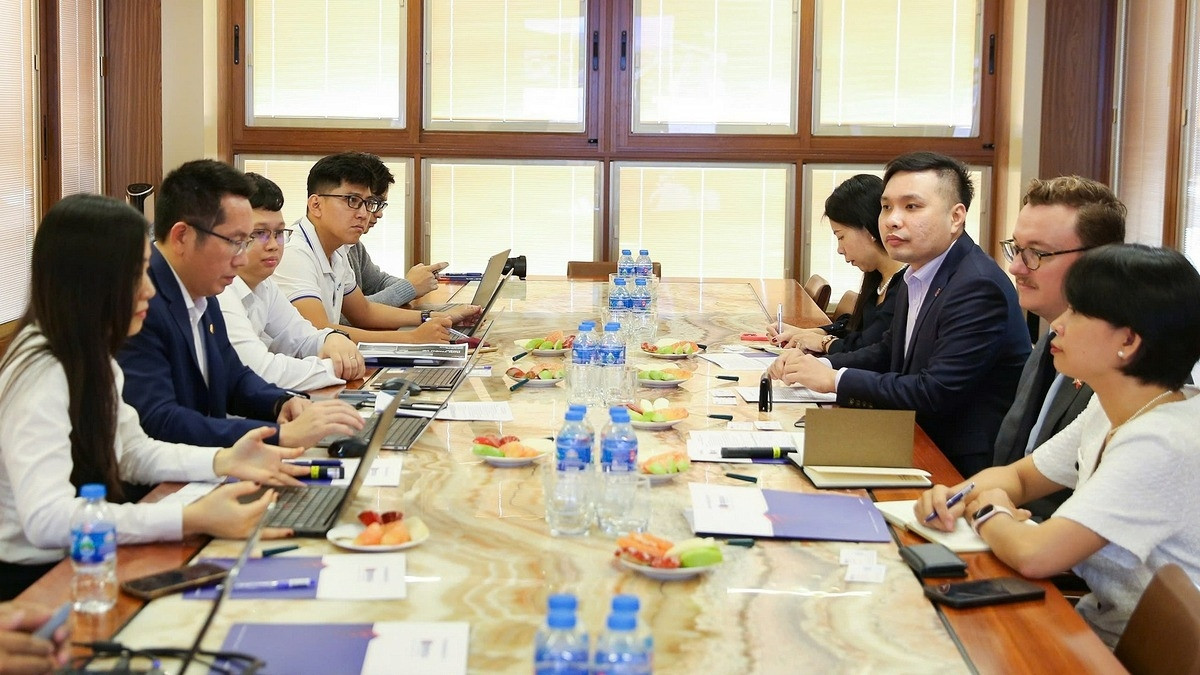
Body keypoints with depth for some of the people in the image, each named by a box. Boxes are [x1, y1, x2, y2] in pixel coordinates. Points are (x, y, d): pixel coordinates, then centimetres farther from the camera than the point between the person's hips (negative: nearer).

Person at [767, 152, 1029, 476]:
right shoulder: (919, 276, 9)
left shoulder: (979, 287, -21)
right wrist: (821, 365, 1)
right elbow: (888, 354, 20)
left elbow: (935, 394, -25)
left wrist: (835, 379, -16)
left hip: (965, 469, -8)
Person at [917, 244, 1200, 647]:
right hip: (1099, 621, 7)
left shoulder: (1159, 444, -26)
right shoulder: (1110, 412, 2)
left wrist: (988, 514, -11)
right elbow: (1018, 476, 14)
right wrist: (956, 497, -7)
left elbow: (1034, 555, -32)